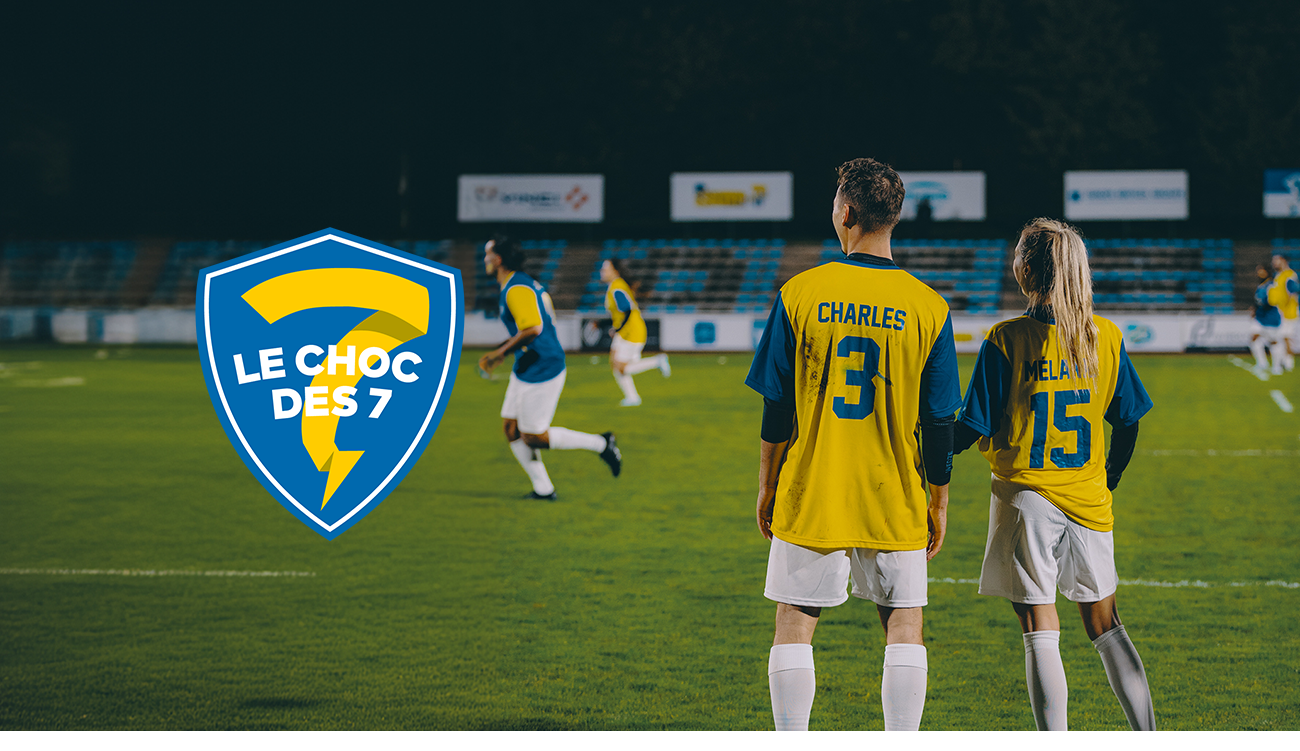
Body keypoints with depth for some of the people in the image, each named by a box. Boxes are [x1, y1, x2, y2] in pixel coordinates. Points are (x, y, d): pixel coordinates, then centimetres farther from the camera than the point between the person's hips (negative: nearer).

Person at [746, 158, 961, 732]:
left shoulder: (799, 295, -6)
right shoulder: (928, 308, -4)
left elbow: (776, 410, -3)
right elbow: (938, 422, 0)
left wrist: (767, 488, 9)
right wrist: (938, 501, 11)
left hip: (809, 495, -1)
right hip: (894, 502, 1)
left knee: (795, 624, 7)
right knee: (904, 624, 9)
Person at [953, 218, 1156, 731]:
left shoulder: (1005, 341, -12)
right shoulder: (1108, 337, 0)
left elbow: (973, 429, -10)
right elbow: (1127, 425, 7)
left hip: (1026, 499, -4)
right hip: (1089, 500, 4)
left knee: (1041, 634, 0)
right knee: (1105, 625, 16)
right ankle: (1147, 736, 15)